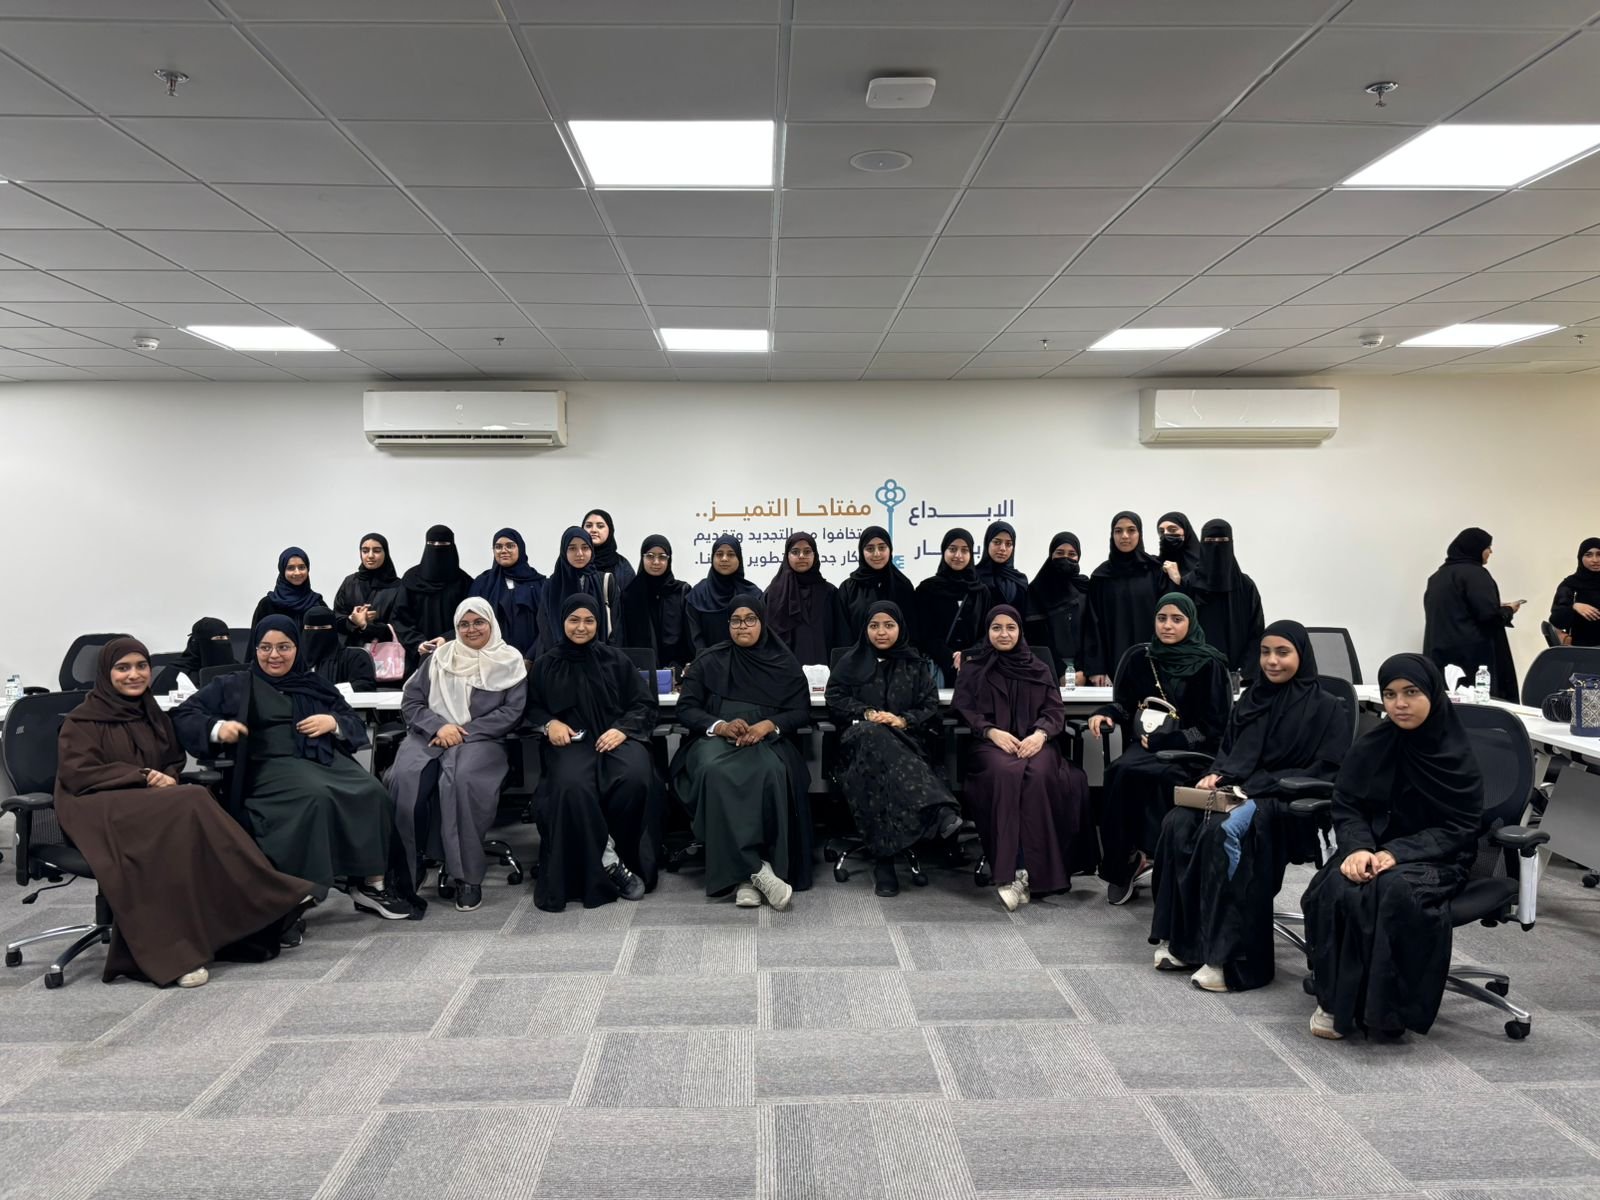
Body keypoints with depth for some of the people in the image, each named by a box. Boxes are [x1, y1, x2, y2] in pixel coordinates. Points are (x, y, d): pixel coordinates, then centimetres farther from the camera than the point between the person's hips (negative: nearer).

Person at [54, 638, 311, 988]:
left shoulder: (152, 714, 20)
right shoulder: (83, 720, 2)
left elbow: (175, 761, 22)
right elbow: (77, 774, -9)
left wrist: (167, 779, -2)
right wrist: (143, 776, -16)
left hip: (152, 804, 6)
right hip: (99, 810, -6)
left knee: (191, 813, -30)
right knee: (189, 807, -34)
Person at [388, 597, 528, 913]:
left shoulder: (510, 660, 9)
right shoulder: (439, 657, 17)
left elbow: (513, 711, 0)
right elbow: (411, 701, 12)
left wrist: (464, 731, -10)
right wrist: (439, 726, -9)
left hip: (481, 739, -3)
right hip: (430, 734, 3)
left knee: (460, 779, -37)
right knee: (404, 779, -30)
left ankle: (467, 875, -27)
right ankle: (406, 869, -17)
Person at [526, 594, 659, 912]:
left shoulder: (616, 659, 13)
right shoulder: (546, 664, 16)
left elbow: (644, 703, 10)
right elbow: (532, 707, 21)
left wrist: (623, 729, -9)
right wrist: (550, 723, -2)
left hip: (615, 737, 0)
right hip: (570, 741, 0)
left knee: (635, 778, -35)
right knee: (572, 786, -37)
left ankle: (627, 857, -12)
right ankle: (610, 863, -22)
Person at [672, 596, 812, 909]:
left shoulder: (784, 663, 14)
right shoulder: (708, 660, 13)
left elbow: (801, 711, 8)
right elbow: (686, 709, 7)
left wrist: (768, 725, -13)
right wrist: (720, 726, -13)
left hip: (767, 739, 0)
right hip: (715, 738, 0)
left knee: (771, 773, -37)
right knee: (715, 772, -37)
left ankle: (745, 877, -34)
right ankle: (756, 870, -39)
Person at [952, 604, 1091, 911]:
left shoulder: (1039, 668, 20)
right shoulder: (974, 668, 16)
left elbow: (1055, 710, 10)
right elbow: (963, 708, 5)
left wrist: (1040, 733, -13)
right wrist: (992, 731, -13)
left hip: (1035, 741, 1)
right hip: (991, 743, -1)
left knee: (1037, 775, -35)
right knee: (1007, 773, -37)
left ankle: (1017, 873, -33)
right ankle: (1015, 870, -39)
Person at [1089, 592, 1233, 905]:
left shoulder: (1208, 664, -2)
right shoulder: (1141, 658, 10)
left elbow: (1213, 726, -4)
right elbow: (1124, 704, 17)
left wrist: (1162, 740, -12)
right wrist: (1105, 714, -6)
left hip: (1191, 750, -4)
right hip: (1146, 745, 4)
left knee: (1124, 773, -31)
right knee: (1121, 772, -30)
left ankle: (1131, 861, -14)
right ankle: (1123, 864, -17)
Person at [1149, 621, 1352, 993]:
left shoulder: (1326, 708, 2)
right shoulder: (1252, 698, 19)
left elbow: (1326, 773, -6)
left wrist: (1257, 785, -16)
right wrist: (1215, 775, -1)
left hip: (1288, 803, -5)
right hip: (1237, 791, 6)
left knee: (1225, 830, -36)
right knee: (1177, 823, -26)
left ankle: (1230, 956, -33)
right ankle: (1178, 940, -23)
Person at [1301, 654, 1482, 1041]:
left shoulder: (1459, 758, -4)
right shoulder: (1370, 749, 2)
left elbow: (1459, 829, -6)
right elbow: (1346, 807, 4)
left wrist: (1398, 853, -21)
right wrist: (1358, 847, -19)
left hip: (1435, 858, -2)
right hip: (1373, 849, 2)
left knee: (1397, 891, -36)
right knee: (1339, 890, -30)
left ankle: (1387, 1007, -19)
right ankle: (1338, 1002, -17)